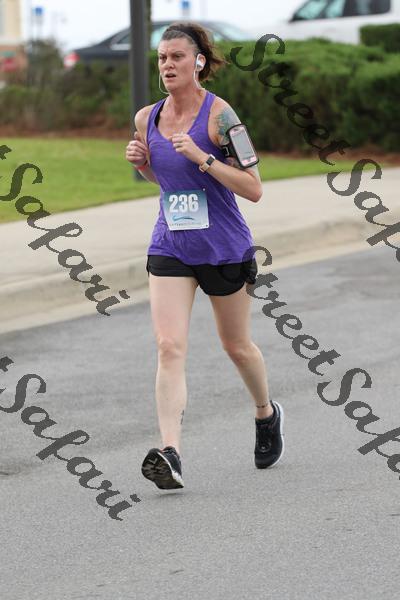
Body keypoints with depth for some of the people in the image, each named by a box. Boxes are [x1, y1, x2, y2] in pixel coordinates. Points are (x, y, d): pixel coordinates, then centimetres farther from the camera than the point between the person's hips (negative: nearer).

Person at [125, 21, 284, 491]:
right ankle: (170, 455, -21)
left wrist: (203, 157, -26)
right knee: (169, 346, -14)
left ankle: (266, 414, 44)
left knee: (236, 346, 15)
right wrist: (141, 163, -1)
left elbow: (253, 189, -16)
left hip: (225, 250, -3)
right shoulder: (147, 118, 2)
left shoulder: (219, 114, -14)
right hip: (169, 249, 3)